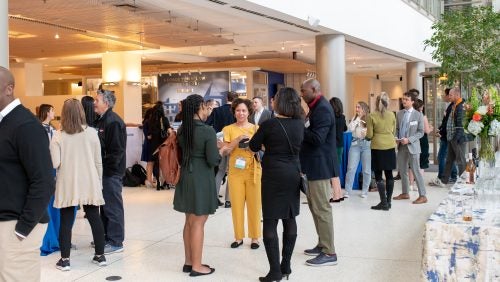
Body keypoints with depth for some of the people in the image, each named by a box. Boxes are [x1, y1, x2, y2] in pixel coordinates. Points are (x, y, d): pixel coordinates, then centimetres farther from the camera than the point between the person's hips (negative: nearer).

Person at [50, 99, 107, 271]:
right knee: (94, 218, 11)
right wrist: (99, 182, 12)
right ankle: (100, 255, 19)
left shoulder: (58, 136, -8)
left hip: (67, 185, -1)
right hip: (89, 183, 2)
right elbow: (98, 162, 1)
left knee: (66, 221, 6)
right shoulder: (91, 133, -2)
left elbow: (54, 164, -11)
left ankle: (65, 259, 8)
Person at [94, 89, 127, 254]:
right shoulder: (101, 120, 13)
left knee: (113, 206, -2)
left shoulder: (114, 122, -16)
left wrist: (106, 167, -17)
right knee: (104, 205, 17)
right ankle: (106, 237, 29)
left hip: (111, 172, -10)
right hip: (103, 171, 10)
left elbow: (117, 150, -21)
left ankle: (116, 242, 6)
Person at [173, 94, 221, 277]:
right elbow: (213, 160, -17)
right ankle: (197, 266, 7)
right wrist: (220, 152, 1)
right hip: (202, 179, -7)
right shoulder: (207, 130, -17)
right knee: (198, 223, 0)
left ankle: (188, 261, 24)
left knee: (189, 221, 16)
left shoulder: (182, 129, 4)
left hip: (186, 177, 7)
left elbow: (180, 153, 12)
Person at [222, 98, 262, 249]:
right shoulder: (228, 129, 3)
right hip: (235, 171, 0)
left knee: (254, 204, 4)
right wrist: (238, 139, -17)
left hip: (253, 170, 0)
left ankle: (255, 237, 13)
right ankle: (238, 237, 16)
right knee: (236, 204, 5)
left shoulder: (256, 128, 4)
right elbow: (226, 150, -4)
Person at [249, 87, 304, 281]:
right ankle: (286, 266, 18)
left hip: (274, 175, -5)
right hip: (293, 174, 5)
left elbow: (253, 146, -2)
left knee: (270, 221, -1)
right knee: (290, 219, 11)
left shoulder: (269, 124, -14)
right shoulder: (300, 124, 0)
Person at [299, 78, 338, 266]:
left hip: (320, 165, -11)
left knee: (321, 208, -6)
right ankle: (322, 245, 27)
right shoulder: (316, 107, 15)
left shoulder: (323, 109, -18)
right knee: (315, 206, 17)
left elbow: (317, 138, -26)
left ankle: (329, 253, 0)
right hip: (314, 164, 11)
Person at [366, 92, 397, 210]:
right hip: (390, 147, 4)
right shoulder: (392, 115, 2)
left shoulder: (371, 116, -10)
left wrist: (366, 136, 16)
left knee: (378, 176, 1)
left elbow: (369, 135, -6)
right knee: (389, 174, 10)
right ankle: (388, 201, 15)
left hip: (377, 147, -4)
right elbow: (393, 131, 12)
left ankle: (384, 203, -1)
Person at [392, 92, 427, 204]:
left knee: (416, 171, -5)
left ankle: (422, 196, 0)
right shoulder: (399, 113, 8)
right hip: (401, 146, 5)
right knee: (402, 170, 11)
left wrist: (409, 140, -17)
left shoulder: (418, 115, -4)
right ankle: (405, 193, 24)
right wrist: (396, 138, -4)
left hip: (412, 146, -5)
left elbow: (421, 132, -6)